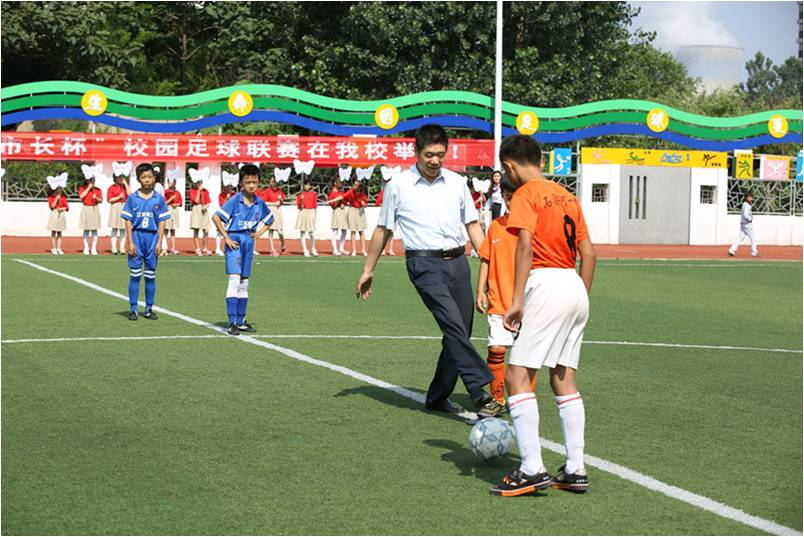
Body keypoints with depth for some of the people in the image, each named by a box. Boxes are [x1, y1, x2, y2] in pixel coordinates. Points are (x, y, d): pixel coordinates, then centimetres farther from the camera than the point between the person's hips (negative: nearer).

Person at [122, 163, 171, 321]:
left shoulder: (159, 199, 5)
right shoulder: (132, 198, 2)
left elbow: (161, 222, 5)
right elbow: (129, 222, 1)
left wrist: (159, 242, -3)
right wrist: (130, 242, -7)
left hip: (152, 237, 1)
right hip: (136, 237, -1)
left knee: (150, 275, 6)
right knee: (135, 275, -1)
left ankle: (149, 309, 13)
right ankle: (133, 309, 4)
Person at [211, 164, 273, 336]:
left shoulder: (260, 203, 3)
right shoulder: (235, 200, -13)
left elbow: (269, 219, 22)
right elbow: (216, 217, -15)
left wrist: (259, 233, 7)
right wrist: (226, 238, -15)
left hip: (249, 243, 6)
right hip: (235, 241, -6)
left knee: (244, 283, 12)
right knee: (234, 281, -14)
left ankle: (241, 321, 20)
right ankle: (232, 323, -15)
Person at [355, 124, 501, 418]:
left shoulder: (457, 182, 12)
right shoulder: (398, 186, 3)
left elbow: (472, 225, 17)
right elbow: (383, 230, 11)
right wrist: (368, 270, 14)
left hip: (458, 261, 5)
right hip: (425, 263, -5)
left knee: (459, 334, 4)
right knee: (454, 326, -21)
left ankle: (438, 397, 19)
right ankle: (481, 393, -30)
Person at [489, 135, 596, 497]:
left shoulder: (526, 195, -4)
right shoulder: (567, 196, 18)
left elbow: (525, 245, -17)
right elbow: (588, 252, 17)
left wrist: (517, 300, -20)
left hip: (547, 283, -8)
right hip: (576, 288, 8)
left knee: (517, 375, -7)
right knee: (564, 380, 13)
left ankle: (531, 470, -13)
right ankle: (575, 470, 13)